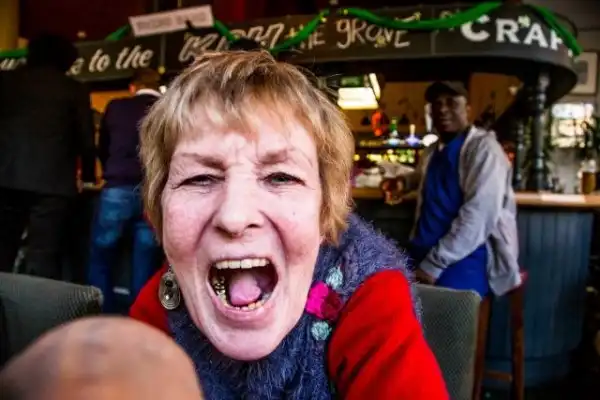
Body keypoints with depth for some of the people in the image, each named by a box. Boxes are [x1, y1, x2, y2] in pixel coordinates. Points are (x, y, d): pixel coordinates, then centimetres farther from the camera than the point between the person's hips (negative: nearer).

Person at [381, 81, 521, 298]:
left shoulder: (483, 148, -10)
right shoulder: (433, 152, 13)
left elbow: (479, 216, -21)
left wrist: (434, 264, -22)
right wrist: (404, 182, 17)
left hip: (462, 260, -6)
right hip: (423, 256, 7)